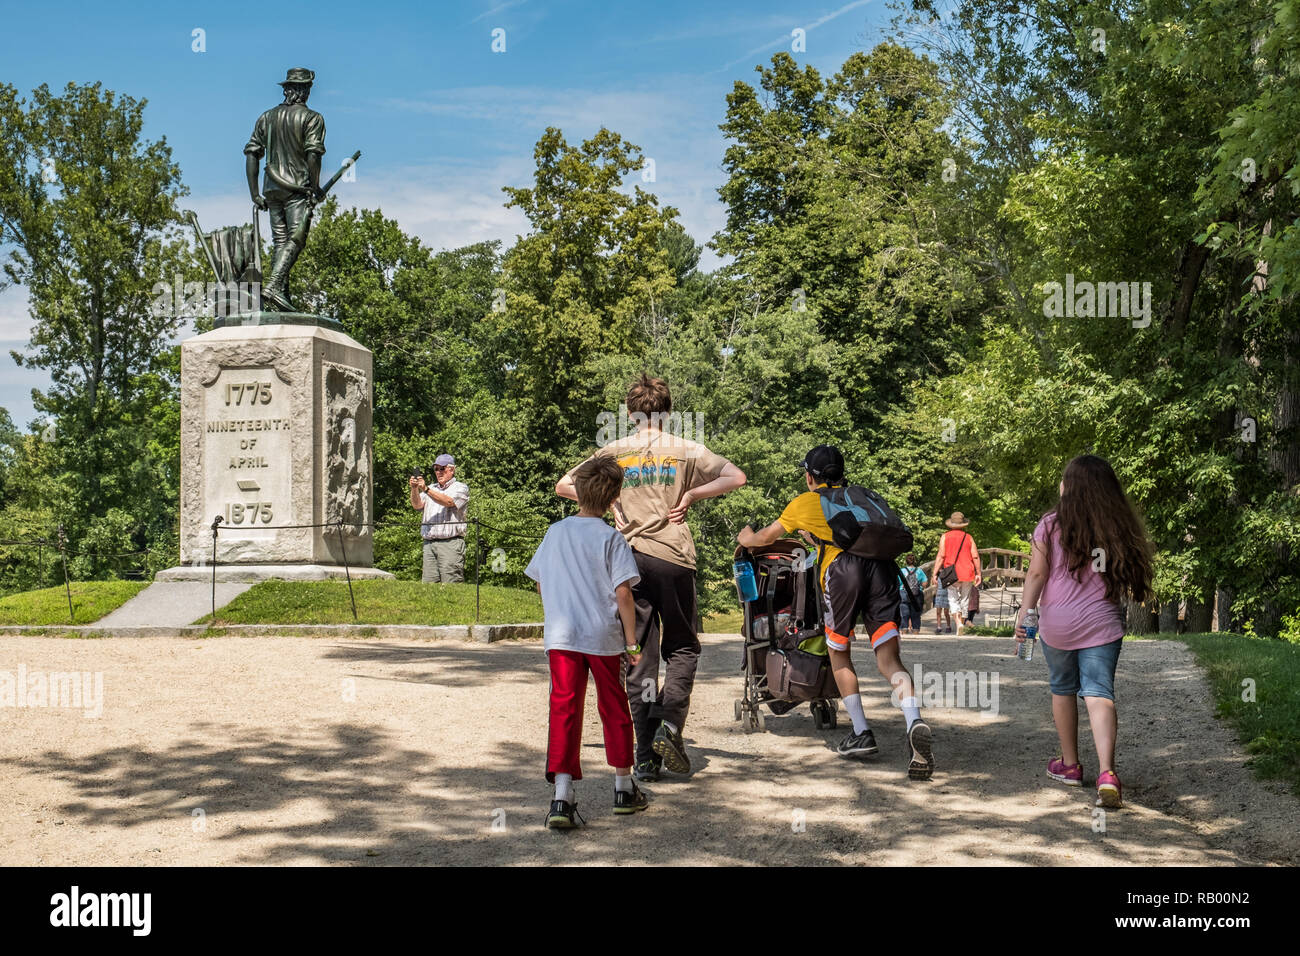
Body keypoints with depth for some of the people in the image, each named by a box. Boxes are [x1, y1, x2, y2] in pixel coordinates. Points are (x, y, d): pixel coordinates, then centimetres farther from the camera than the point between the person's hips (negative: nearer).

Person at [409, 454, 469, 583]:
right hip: (429, 543, 5)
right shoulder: (432, 490, 24)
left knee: (450, 585, -11)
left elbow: (448, 502, -12)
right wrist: (414, 489, -11)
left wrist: (426, 489, -21)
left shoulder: (461, 487, 7)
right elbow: (417, 505, 8)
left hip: (450, 543, -5)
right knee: (428, 585, -1)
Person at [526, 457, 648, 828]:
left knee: (564, 710, -3)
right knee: (614, 708, 14)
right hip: (604, 636, -2)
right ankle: (624, 789, 27)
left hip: (560, 636, 2)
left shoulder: (555, 533, 8)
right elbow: (623, 592, -10)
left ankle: (562, 796, -18)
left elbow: (540, 582, 17)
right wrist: (632, 641, -4)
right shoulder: (611, 538, -5)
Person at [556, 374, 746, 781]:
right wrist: (690, 495, 0)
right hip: (673, 557, -2)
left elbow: (563, 485, 11)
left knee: (639, 658, 5)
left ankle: (646, 757, 3)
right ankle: (669, 724, -11)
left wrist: (607, 502, 9)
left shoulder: (614, 451, 7)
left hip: (629, 560, 2)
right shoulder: (685, 449, 2)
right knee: (682, 648, 13)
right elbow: (735, 477, -7)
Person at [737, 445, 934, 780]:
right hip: (881, 564, 3)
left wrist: (747, 539, 61)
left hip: (841, 568, -3)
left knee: (839, 654, 17)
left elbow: (766, 537, 37)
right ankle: (915, 723, -29)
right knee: (889, 658, -4)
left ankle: (862, 733, 11)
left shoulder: (804, 502, 23)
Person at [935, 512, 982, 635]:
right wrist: (978, 574, 8)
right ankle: (962, 622, 17)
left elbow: (941, 556, -6)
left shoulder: (945, 536, 1)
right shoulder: (968, 537, 6)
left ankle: (958, 622, -20)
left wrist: (935, 573, -4)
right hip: (967, 574, 2)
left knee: (953, 599, 2)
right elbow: (975, 556, 2)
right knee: (964, 600, 13)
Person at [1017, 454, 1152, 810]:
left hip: (1057, 622, 0)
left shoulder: (1051, 525, -5)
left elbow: (1037, 572, -8)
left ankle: (1070, 764, 29)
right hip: (1102, 624, 0)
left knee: (1063, 690, 17)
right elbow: (1126, 579, 4)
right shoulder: (1118, 528, 0)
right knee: (1099, 693, -4)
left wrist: (1025, 609, -3)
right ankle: (1106, 773, -22)